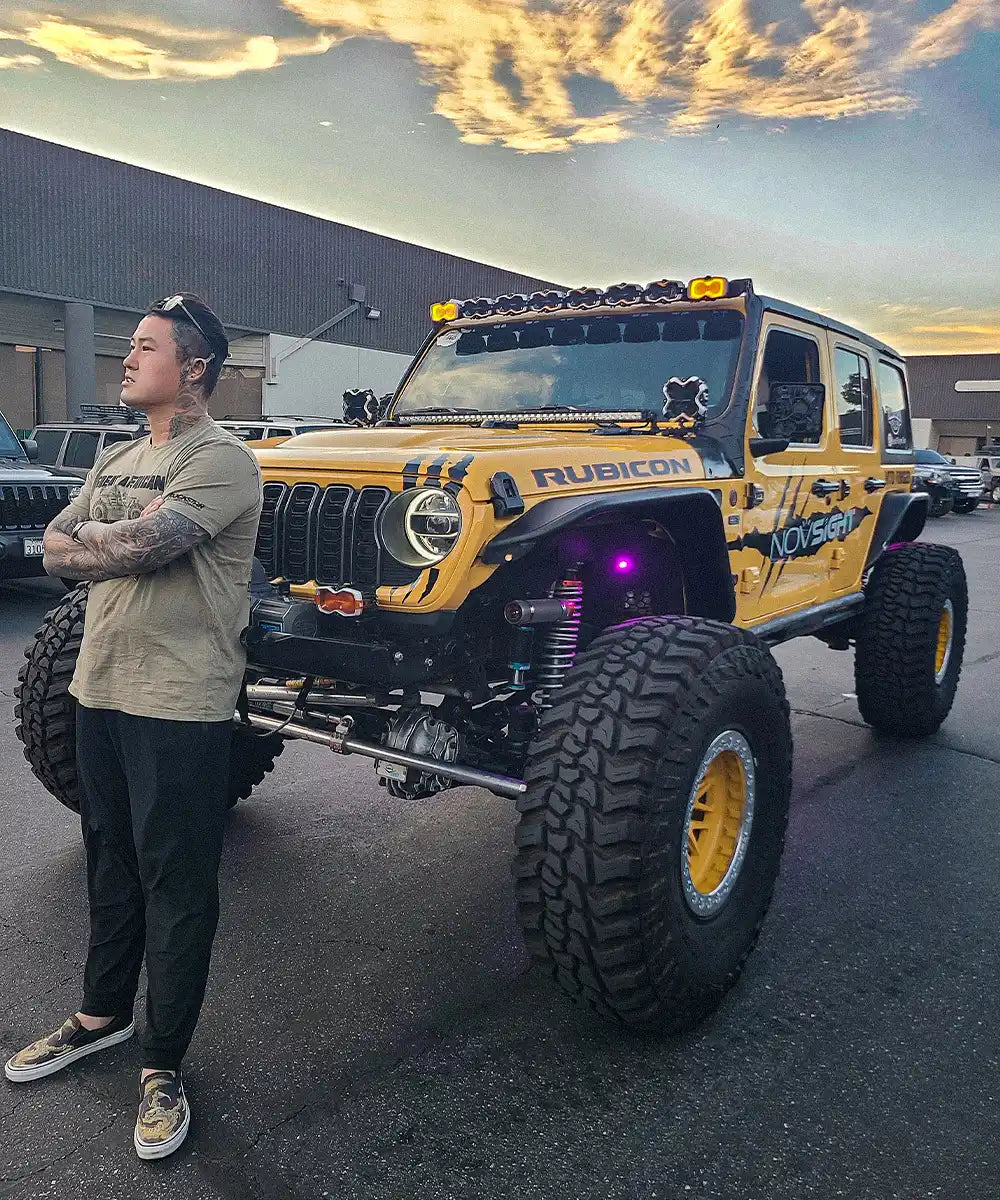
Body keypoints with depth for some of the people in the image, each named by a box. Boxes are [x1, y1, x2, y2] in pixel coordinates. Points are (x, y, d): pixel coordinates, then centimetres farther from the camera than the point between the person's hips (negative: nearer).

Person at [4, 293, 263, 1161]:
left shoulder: (222, 462, -12)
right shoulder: (116, 461, 15)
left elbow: (138, 545, -23)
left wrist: (87, 538, -3)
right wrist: (123, 545, -10)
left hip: (181, 705, -8)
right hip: (101, 689, 8)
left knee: (177, 883, 3)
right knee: (111, 862, 21)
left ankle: (164, 1066, 18)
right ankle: (103, 1015, 40)